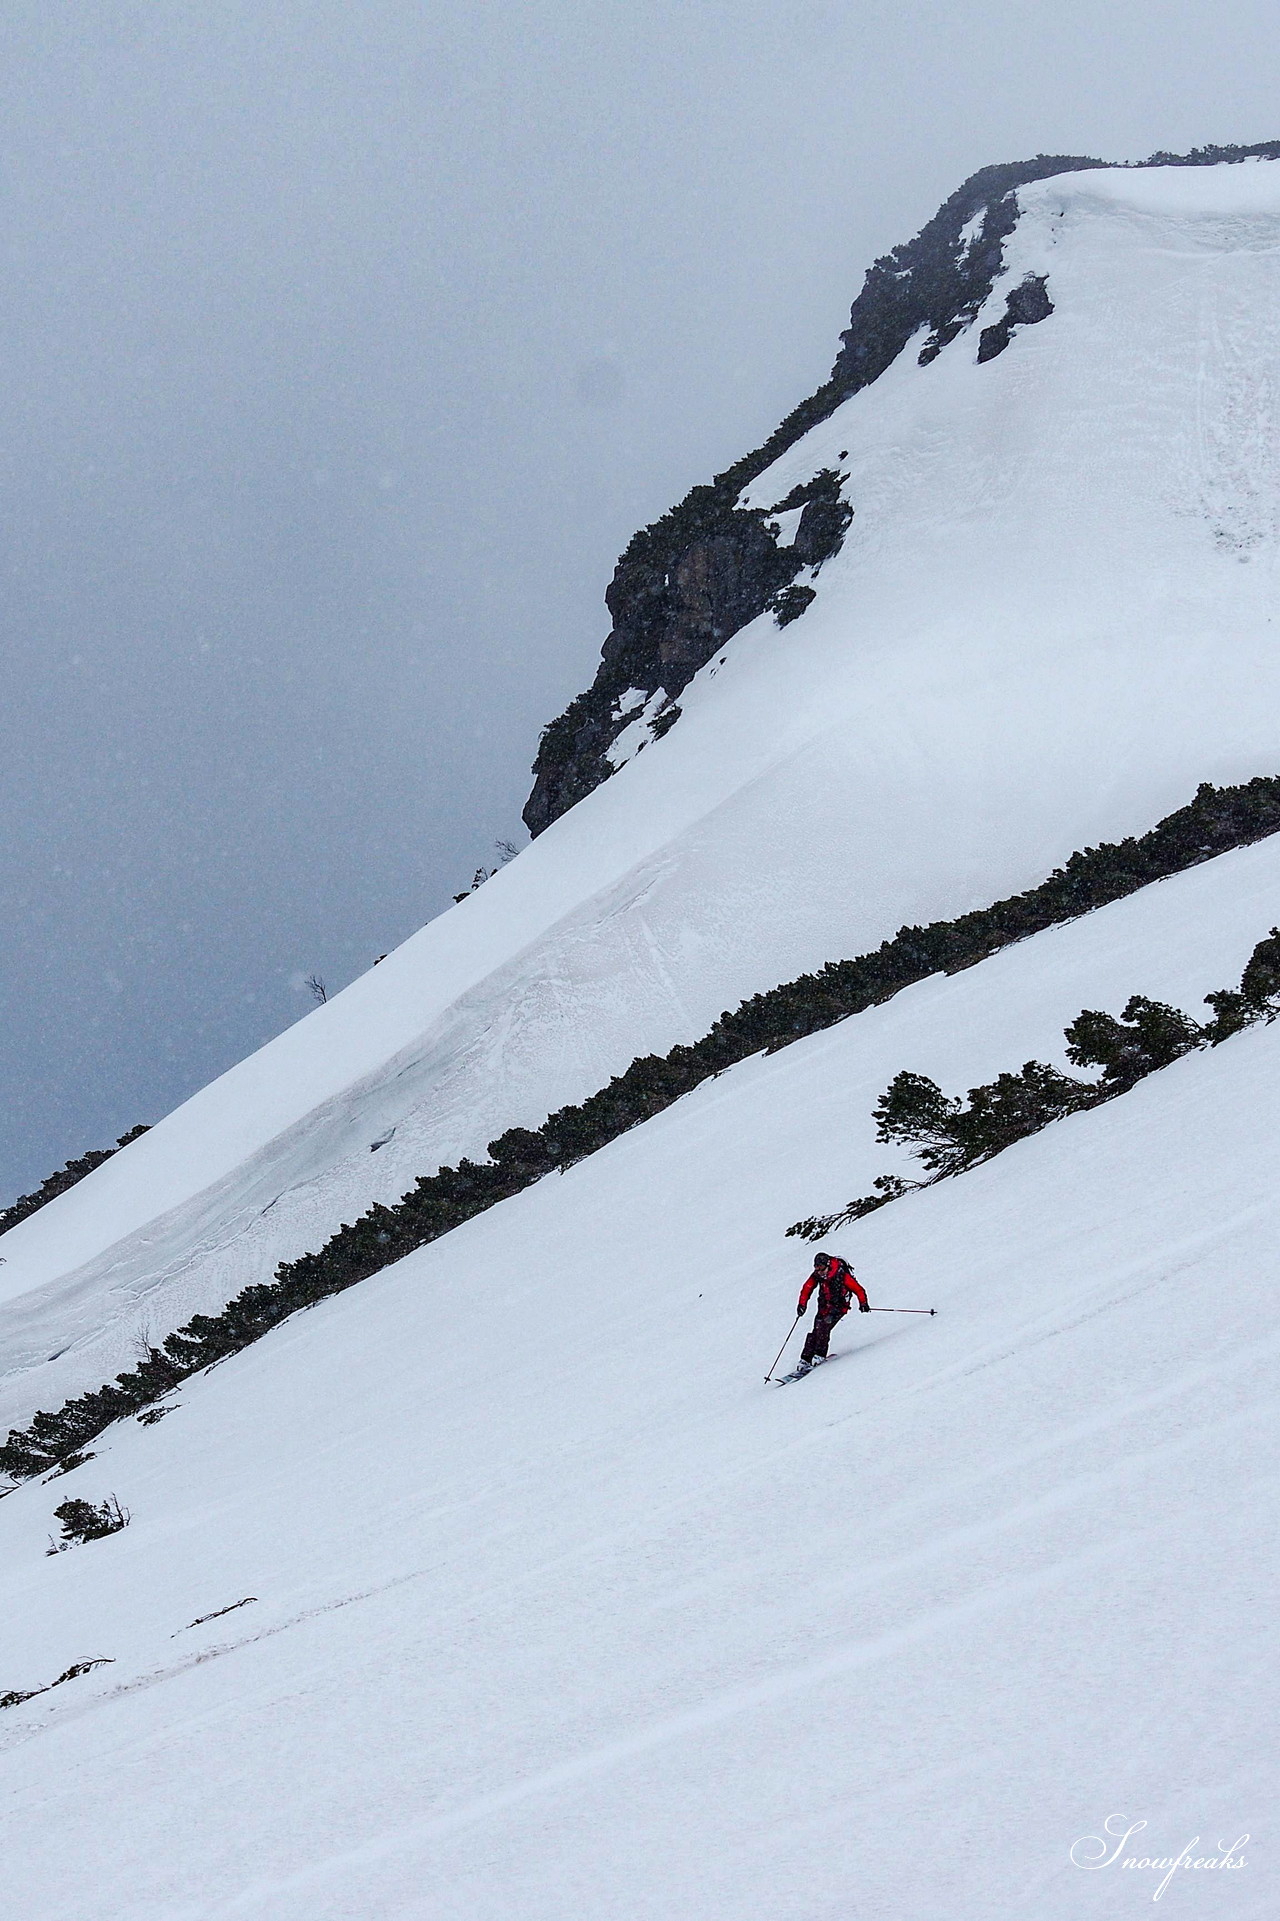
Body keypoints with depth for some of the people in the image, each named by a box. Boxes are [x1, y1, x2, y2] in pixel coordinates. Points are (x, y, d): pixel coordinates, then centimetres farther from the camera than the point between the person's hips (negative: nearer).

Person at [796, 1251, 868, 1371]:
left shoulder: (841, 1275, -22)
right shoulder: (816, 1276, -7)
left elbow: (858, 1289, -18)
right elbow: (806, 1289, 3)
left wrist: (863, 1303, -29)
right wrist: (802, 1304, -9)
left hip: (839, 1306, -5)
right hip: (824, 1306, 5)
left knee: (823, 1326, -25)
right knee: (815, 1332, -5)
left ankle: (820, 1355, -19)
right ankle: (805, 1360, -1)